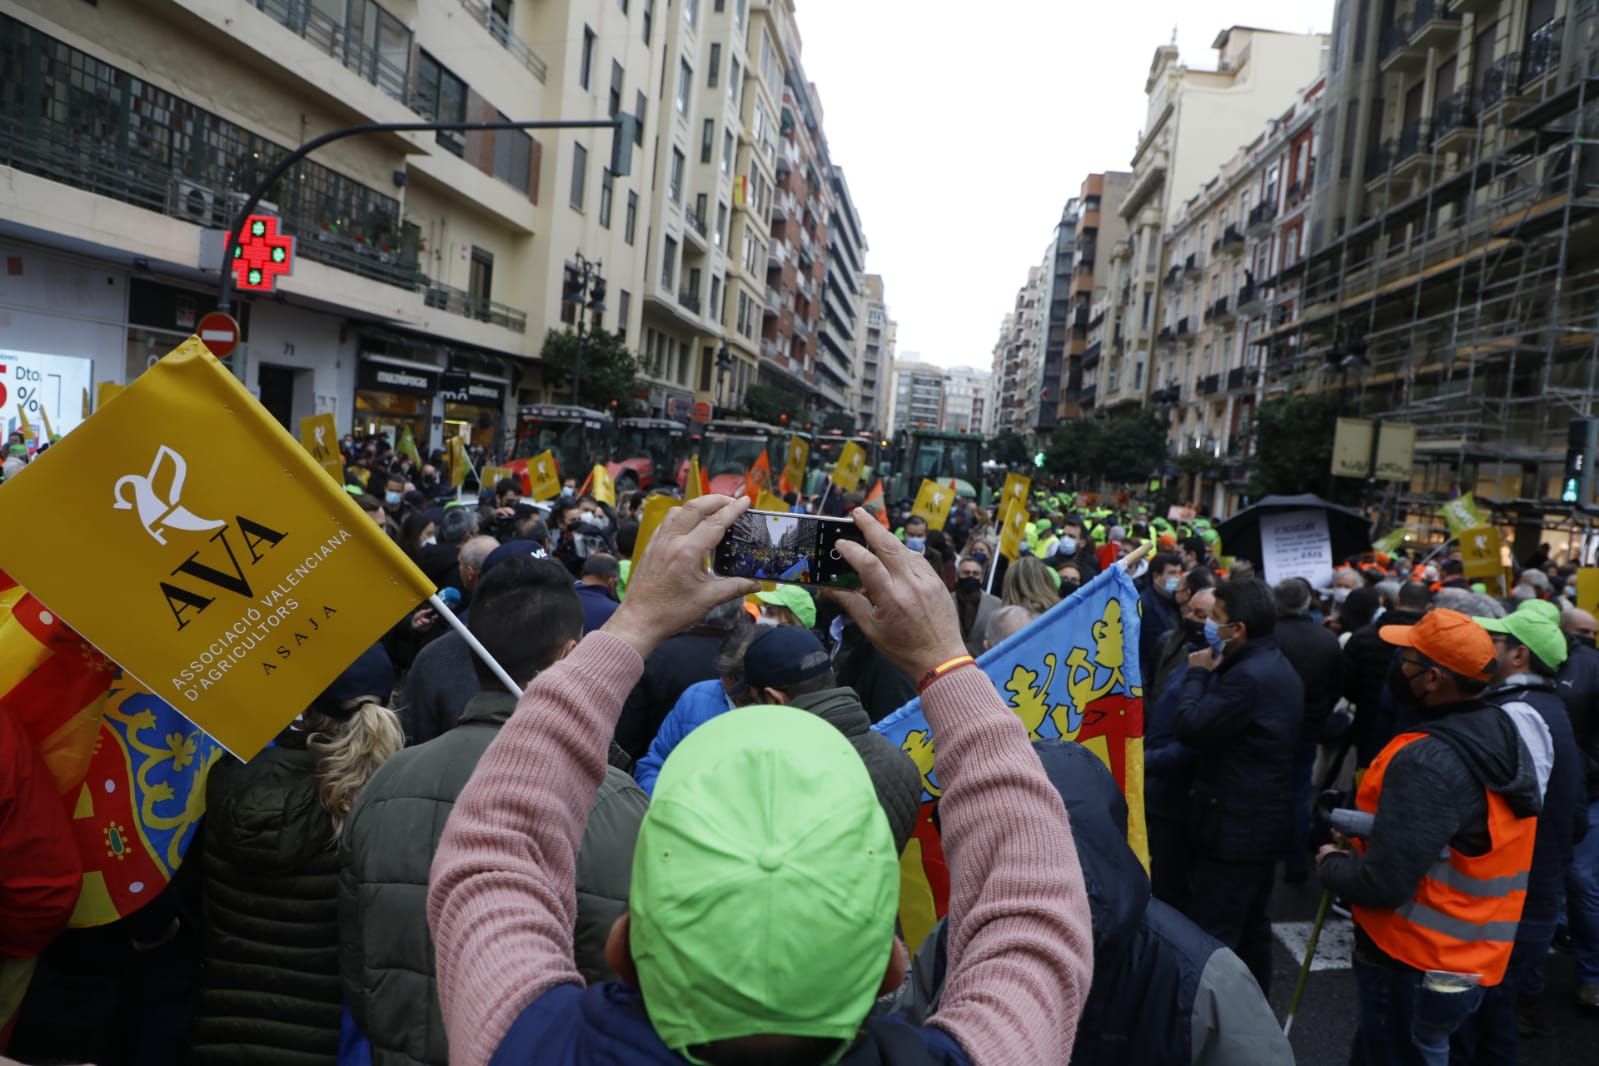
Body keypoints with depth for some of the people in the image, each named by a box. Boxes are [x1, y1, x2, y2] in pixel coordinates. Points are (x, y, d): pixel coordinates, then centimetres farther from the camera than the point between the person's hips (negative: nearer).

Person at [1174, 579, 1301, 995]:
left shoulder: (1249, 676, -24)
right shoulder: (1277, 667, 11)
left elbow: (1191, 726, -23)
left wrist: (1197, 674, -11)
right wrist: (1213, 673, 5)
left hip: (1233, 822, -11)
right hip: (1262, 817, 11)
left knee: (1212, 935, -2)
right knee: (1251, 925, 21)